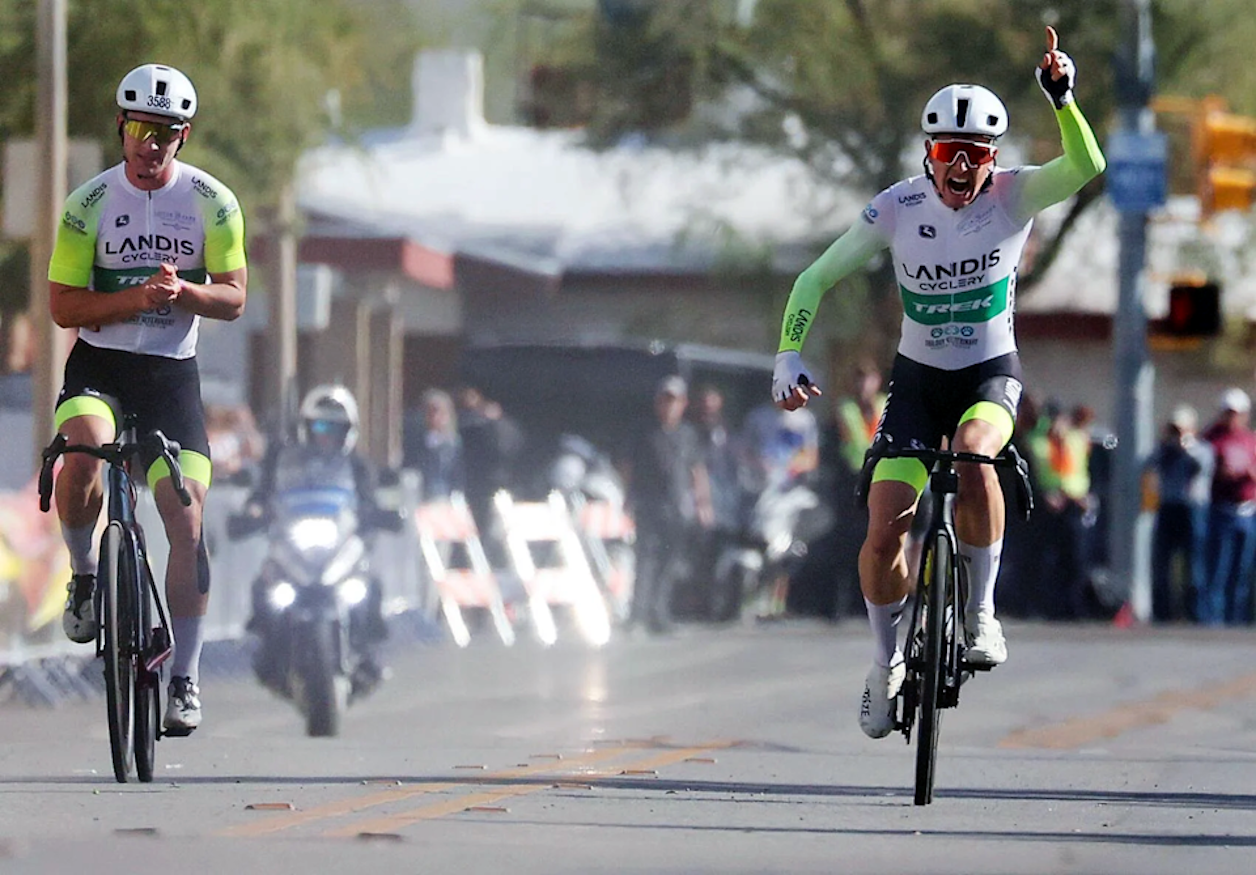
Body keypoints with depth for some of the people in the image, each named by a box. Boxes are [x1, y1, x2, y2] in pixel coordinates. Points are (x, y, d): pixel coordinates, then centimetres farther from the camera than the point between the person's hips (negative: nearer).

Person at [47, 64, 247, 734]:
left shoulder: (213, 203, -2)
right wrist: (137, 298, -20)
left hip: (172, 375, 1)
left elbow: (232, 299, 0)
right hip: (98, 368, -1)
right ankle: (84, 575, -6)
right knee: (83, 457, -34)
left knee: (187, 522, -8)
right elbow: (64, 306, -4)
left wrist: (182, 292, -22)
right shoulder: (90, 202, -5)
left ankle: (185, 679, 2)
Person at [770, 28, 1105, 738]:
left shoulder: (1012, 195, -15)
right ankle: (886, 664, 16)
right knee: (886, 528, -10)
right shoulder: (899, 208, -14)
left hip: (991, 373, -1)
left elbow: (1086, 168, -35)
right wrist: (789, 357, -19)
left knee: (972, 455, -36)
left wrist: (1062, 97, -49)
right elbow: (816, 279, -7)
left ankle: (983, 612, -18)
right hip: (918, 378, 1)